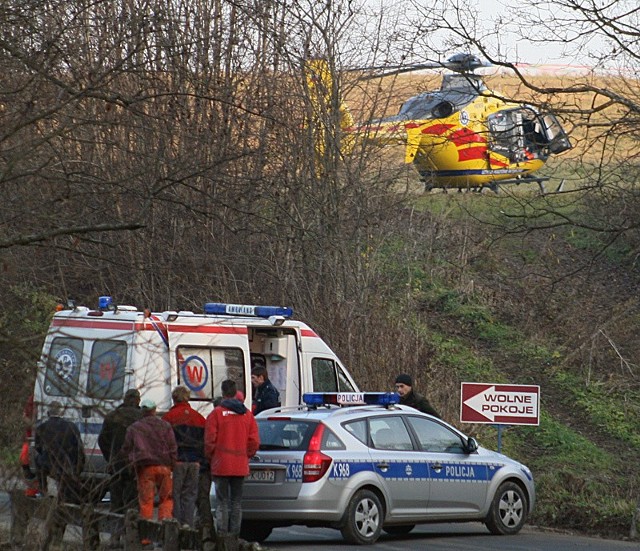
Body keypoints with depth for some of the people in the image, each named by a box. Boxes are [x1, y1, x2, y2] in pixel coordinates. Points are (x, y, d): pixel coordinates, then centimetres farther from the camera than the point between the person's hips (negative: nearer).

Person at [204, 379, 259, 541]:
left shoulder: (216, 413, -6)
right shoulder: (247, 414, 5)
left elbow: (210, 441, -7)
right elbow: (254, 441, 4)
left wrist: (210, 458, 8)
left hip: (221, 466, -3)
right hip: (240, 466, 3)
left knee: (222, 502, 0)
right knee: (236, 502, 9)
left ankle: (222, 533, -4)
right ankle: (234, 534, 7)